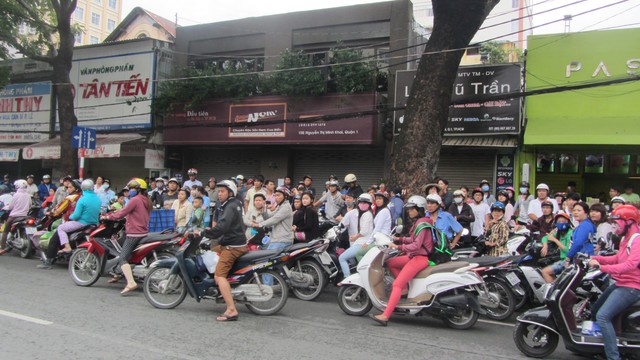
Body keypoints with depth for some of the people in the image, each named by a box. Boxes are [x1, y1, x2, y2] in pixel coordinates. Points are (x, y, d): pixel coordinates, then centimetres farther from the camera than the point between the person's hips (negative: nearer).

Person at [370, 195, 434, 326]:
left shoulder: (422, 224, -16)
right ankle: (405, 288, 13)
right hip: (415, 256, 10)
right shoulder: (419, 222, 15)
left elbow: (416, 245, -24)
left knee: (397, 284, -18)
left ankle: (385, 316, -23)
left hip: (420, 258, -10)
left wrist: (398, 247, -25)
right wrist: (399, 239, 12)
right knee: (390, 263, 20)